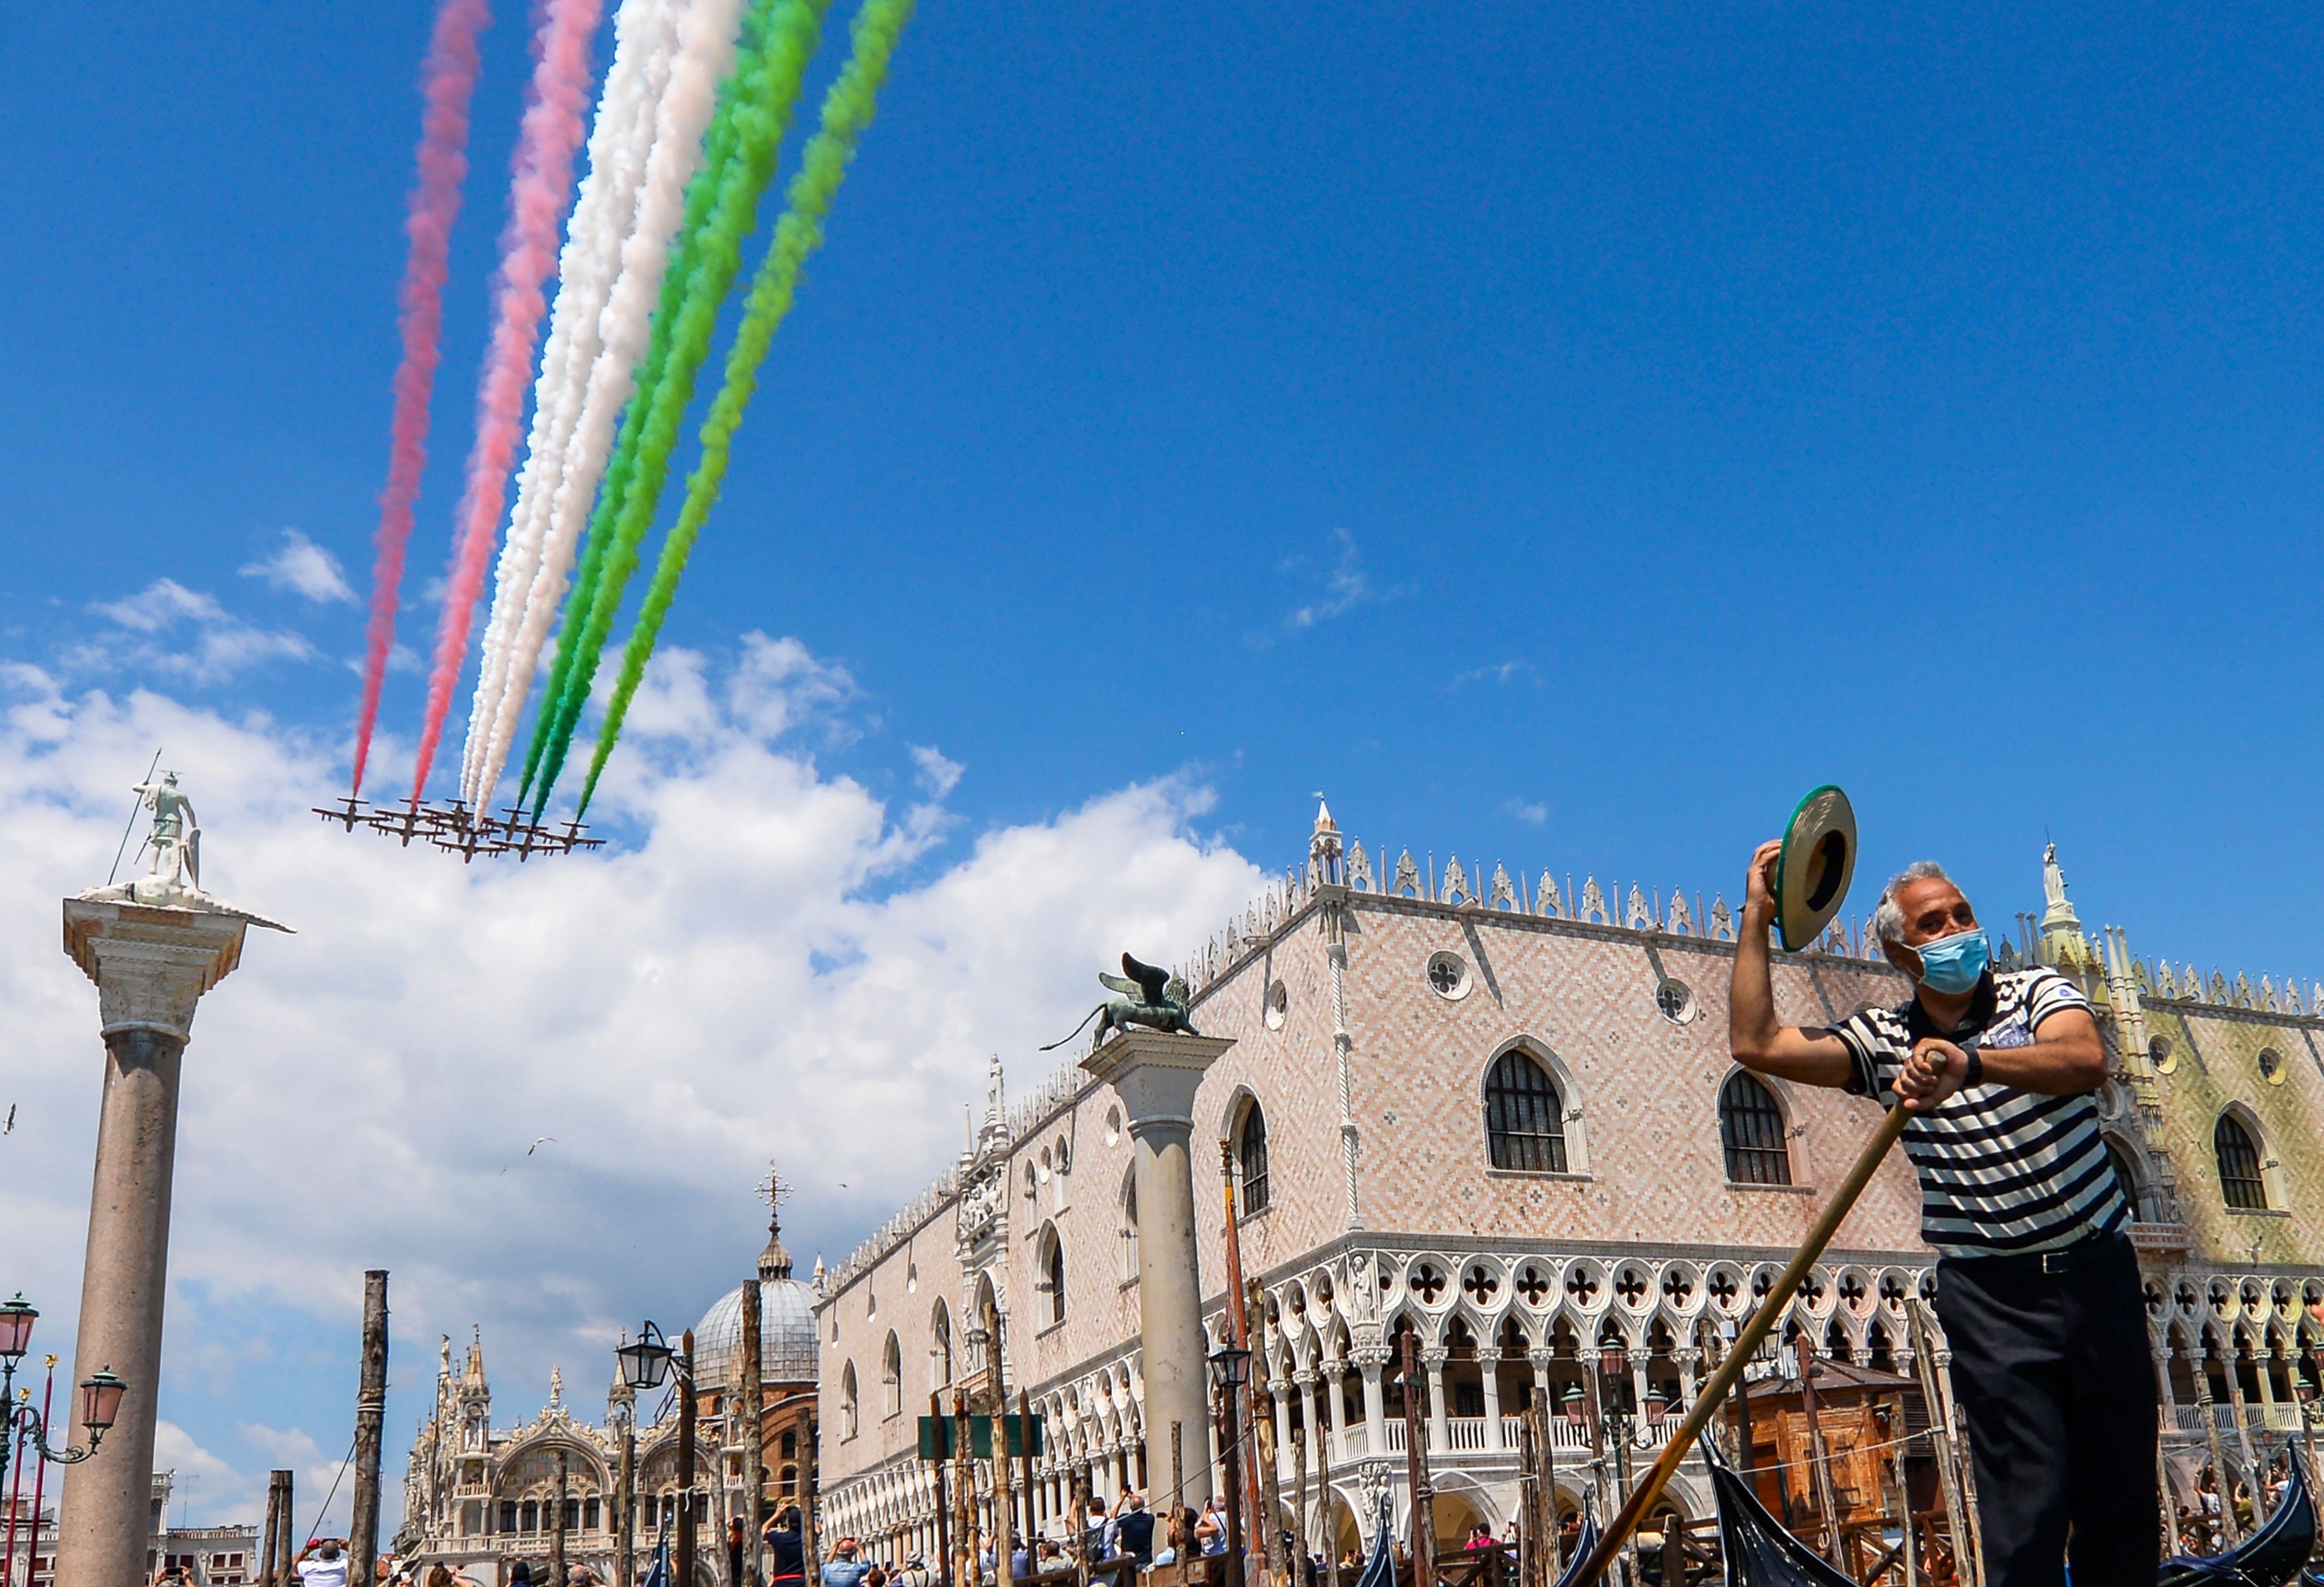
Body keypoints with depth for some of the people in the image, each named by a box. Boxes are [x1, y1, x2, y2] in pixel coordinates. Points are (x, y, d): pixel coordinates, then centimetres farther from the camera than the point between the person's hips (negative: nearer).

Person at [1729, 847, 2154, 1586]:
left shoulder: (2035, 991, 3)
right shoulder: (1882, 1038, 4)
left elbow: (2085, 1059, -20)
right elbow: (1756, 1044, -8)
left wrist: (1970, 1062, -38)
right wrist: (1755, 918, -5)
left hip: (2096, 1267, 1)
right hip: (1988, 1290, -1)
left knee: (2125, 1494, 6)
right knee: (2027, 1509, -7)